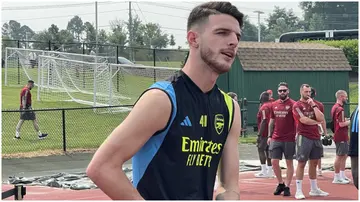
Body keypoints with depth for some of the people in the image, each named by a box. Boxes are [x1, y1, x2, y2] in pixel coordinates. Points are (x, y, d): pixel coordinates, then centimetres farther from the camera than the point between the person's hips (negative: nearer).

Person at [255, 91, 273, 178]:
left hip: (265, 133, -8)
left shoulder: (264, 107, -13)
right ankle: (270, 171, 14)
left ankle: (264, 171, -8)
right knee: (268, 150, 12)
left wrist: (259, 135, -19)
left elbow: (264, 121, -20)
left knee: (261, 149, -4)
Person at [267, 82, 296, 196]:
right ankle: (280, 184, 19)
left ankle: (287, 187, 10)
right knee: (274, 161, 2)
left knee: (289, 162, 4)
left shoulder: (293, 104, -5)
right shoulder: (274, 105, 10)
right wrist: (269, 136, 11)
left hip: (289, 139, -4)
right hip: (276, 139, 4)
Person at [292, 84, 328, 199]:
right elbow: (303, 120, -16)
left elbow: (321, 118, 1)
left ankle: (314, 189, 20)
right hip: (304, 137, -6)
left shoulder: (313, 104, 15)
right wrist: (316, 122, -2)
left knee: (314, 163, 12)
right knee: (301, 163, -5)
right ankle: (299, 191, -4)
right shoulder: (297, 105, -3)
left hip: (316, 137, 6)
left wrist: (313, 105, -4)